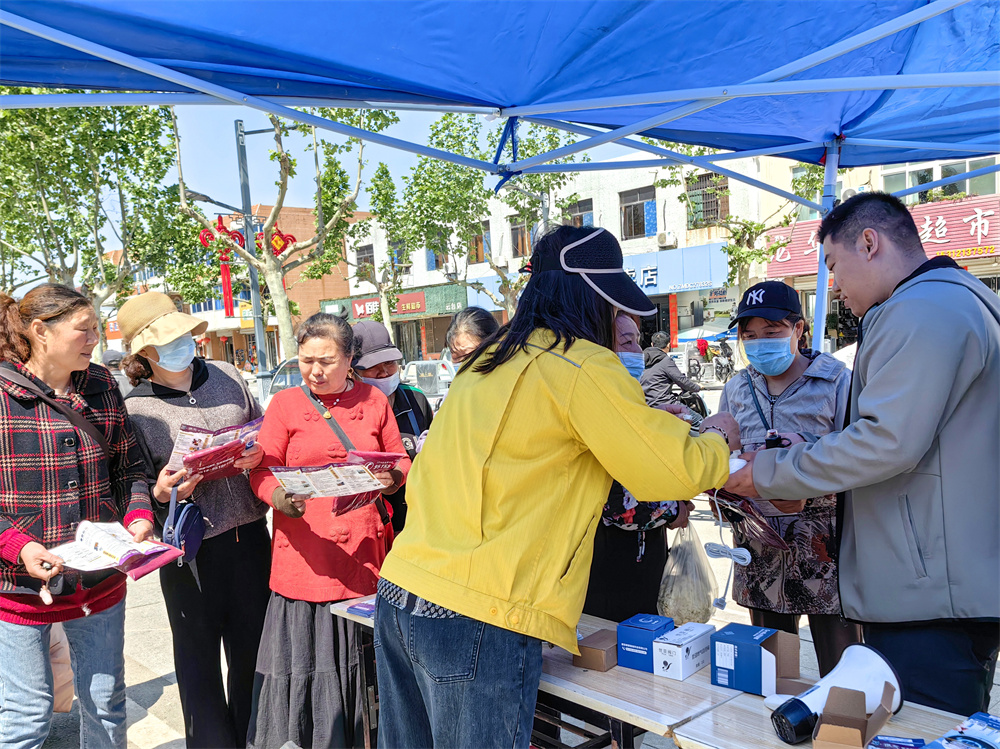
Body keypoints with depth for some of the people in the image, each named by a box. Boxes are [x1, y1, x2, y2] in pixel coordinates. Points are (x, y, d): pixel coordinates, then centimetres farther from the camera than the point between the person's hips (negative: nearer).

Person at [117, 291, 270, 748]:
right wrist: (161, 493, -21)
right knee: (198, 657, 8)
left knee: (252, 648, 15)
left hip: (248, 532, 3)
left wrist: (260, 452, -8)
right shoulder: (135, 410, -4)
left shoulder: (226, 375, 5)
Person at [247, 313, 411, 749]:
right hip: (308, 558, -1)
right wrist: (280, 498, -21)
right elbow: (262, 471, -1)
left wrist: (393, 479, -9)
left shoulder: (373, 401, 10)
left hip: (365, 549, 2)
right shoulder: (285, 404, 4)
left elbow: (399, 462, 13)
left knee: (361, 654, 8)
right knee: (304, 651, 3)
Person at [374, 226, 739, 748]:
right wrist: (718, 436, 17)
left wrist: (645, 422, 27)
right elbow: (679, 471, -5)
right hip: (477, 616, -8)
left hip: (399, 593, 8)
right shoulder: (584, 366, -9)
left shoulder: (488, 362, 15)